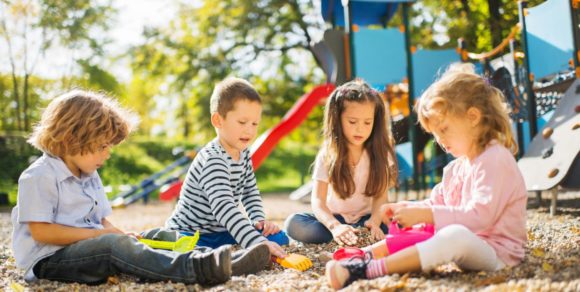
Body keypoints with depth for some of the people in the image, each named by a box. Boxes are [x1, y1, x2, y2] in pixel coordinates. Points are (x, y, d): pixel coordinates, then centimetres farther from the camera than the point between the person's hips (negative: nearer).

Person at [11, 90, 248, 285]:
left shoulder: (90, 176, 17)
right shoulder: (39, 177, -11)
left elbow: (101, 220, 20)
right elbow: (40, 231, -18)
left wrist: (116, 233, -4)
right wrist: (98, 234, -17)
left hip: (86, 248, 9)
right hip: (48, 260, -9)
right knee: (115, 245, -32)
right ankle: (194, 269, -47)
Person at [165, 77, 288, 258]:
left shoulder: (243, 154, 2)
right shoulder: (212, 161, -28)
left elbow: (250, 192, 16)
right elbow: (224, 208, -40)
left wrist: (258, 219, -3)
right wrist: (258, 243, -48)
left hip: (220, 231, 9)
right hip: (189, 234, -9)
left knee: (279, 238, -2)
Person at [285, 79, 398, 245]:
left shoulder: (379, 154, -5)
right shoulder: (328, 155, -9)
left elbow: (380, 196, -8)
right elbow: (317, 201, -17)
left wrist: (375, 221, -31)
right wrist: (335, 226, -38)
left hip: (364, 219, 0)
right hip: (334, 219, 0)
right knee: (294, 224, -29)